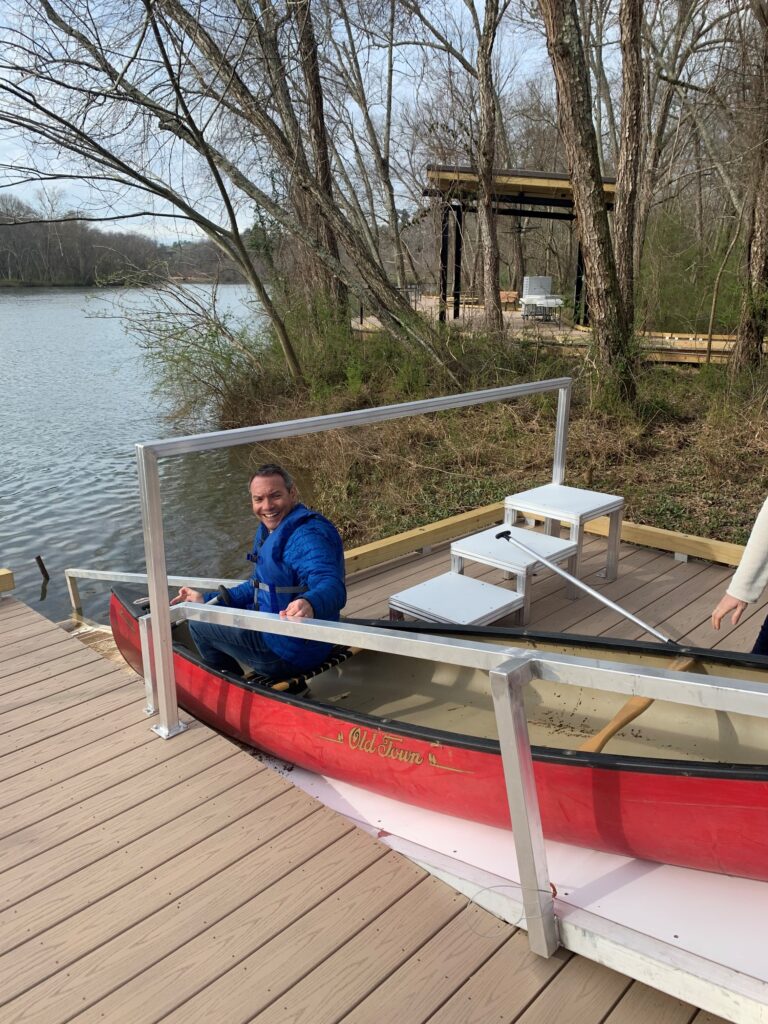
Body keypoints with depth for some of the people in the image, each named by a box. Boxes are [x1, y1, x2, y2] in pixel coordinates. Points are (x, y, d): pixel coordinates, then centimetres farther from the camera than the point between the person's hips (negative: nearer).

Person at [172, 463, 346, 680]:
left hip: (293, 651, -11)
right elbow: (259, 587, 21)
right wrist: (207, 600, 16)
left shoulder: (307, 535, -25)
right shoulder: (269, 529, 11)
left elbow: (332, 588, -40)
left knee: (198, 625, 1)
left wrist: (309, 604, -63)